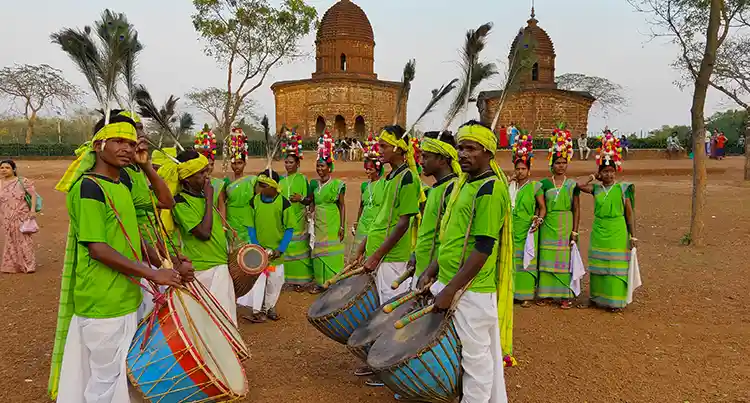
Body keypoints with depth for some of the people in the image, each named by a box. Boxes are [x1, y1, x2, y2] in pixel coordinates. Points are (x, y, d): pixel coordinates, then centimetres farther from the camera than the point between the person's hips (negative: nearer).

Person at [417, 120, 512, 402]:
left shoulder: (490, 189, -16)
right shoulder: (465, 184, 12)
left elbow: (483, 249, -21)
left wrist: (450, 290, -20)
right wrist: (433, 271, 10)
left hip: (471, 290, -9)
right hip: (452, 283, 9)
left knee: (475, 356, 4)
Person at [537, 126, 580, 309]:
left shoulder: (572, 184, 3)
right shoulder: (544, 183, 4)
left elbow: (576, 209, 2)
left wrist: (575, 231, -4)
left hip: (566, 227, -1)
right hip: (548, 227, 1)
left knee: (565, 259, 3)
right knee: (546, 258, 4)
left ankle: (565, 295, 10)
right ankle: (546, 293, 15)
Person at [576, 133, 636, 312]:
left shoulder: (623, 188, -3)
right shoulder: (596, 188, 5)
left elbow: (630, 214, -2)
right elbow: (579, 185, -10)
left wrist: (633, 236, -4)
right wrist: (594, 177, 1)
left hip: (617, 232, -3)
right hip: (598, 231, 3)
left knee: (616, 266, 1)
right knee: (597, 265, 10)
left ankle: (616, 301, 11)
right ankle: (595, 297, 22)